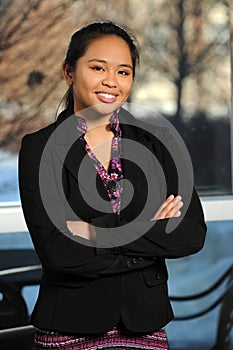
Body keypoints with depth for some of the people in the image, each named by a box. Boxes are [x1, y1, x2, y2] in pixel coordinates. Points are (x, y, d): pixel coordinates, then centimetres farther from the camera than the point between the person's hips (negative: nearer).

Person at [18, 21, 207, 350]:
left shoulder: (155, 142, 3)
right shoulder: (40, 148, -5)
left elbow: (194, 234, -7)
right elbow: (56, 251, -16)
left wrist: (100, 233, -15)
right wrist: (153, 238, -12)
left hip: (145, 324, 3)